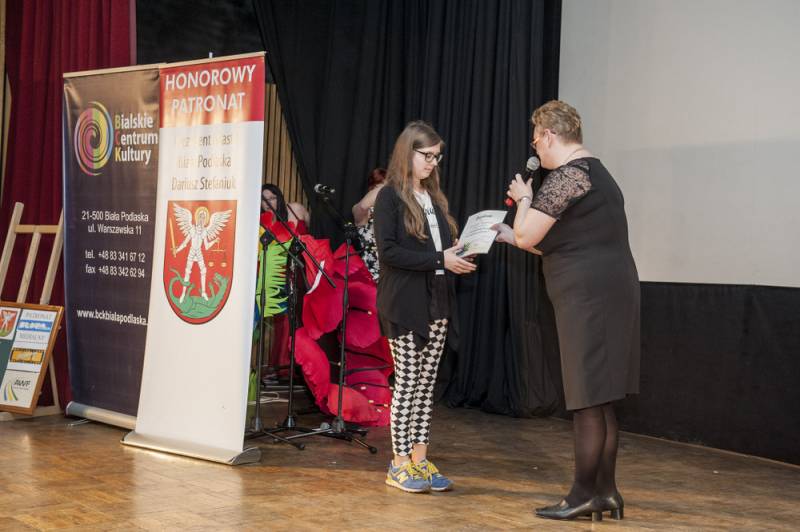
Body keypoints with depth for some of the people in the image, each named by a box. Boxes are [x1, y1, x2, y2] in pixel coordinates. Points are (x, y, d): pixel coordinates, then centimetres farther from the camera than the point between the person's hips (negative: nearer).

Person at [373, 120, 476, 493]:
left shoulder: (435, 197, 15)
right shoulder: (390, 196, -6)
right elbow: (388, 251, -15)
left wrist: (458, 256, -3)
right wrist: (439, 259, -18)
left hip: (437, 303, 6)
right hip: (404, 305, -6)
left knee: (426, 383, 8)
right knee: (407, 382, -1)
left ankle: (420, 459, 15)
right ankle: (400, 463, 8)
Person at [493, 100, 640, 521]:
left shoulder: (567, 175, -11)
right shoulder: (595, 172, 22)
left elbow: (526, 235, -11)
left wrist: (524, 199, 7)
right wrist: (511, 235, 31)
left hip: (588, 297, -10)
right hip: (608, 293, 10)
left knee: (588, 400, -4)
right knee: (600, 399, 12)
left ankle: (584, 494, 2)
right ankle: (606, 491, 17)